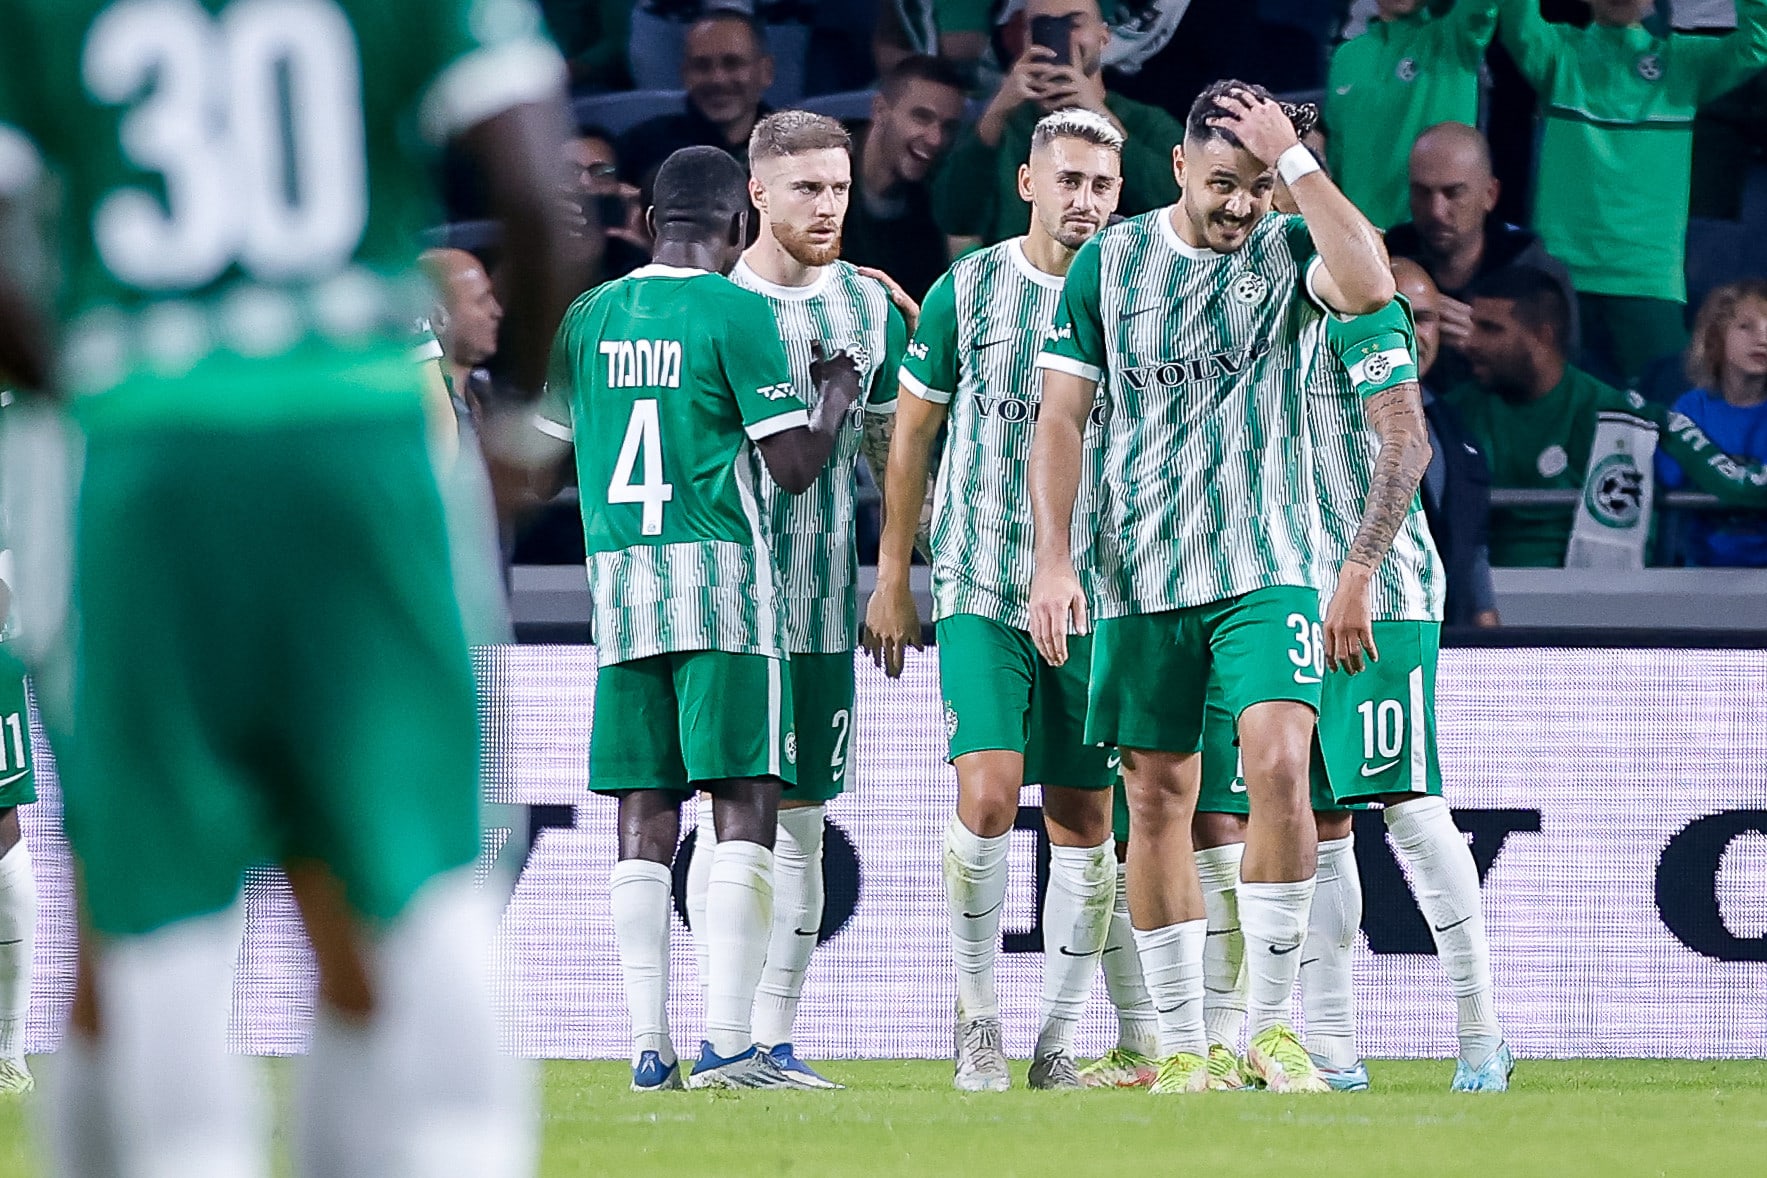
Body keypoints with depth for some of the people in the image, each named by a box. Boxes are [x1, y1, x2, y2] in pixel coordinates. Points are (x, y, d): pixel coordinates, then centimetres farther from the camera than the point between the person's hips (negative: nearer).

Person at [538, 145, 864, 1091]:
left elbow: (557, 438, 21)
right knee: (745, 804, -5)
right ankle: (726, 1041, -13)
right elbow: (795, 467, -7)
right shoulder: (736, 312, -5)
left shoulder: (588, 318, 11)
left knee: (645, 819, 6)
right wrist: (837, 392, 12)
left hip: (617, 587, 5)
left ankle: (648, 1045, 2)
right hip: (723, 584, -5)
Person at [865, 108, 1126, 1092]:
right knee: (988, 798, -16)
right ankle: (978, 1010, 2)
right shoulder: (967, 290, 1)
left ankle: (1060, 1039, 13)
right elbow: (914, 432, 8)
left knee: (1083, 821, 3)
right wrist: (893, 579, 7)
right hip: (981, 591, -2)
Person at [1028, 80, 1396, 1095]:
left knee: (1278, 766, -18)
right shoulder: (1111, 261, 4)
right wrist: (1054, 559, -3)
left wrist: (1294, 157, -18)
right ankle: (1182, 1047, 11)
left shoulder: (1291, 251, 1)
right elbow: (1062, 418, 6)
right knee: (1157, 802, 3)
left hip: (1268, 564, -2)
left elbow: (1371, 287, -23)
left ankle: (1274, 1028, -10)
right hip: (1142, 576, 2)